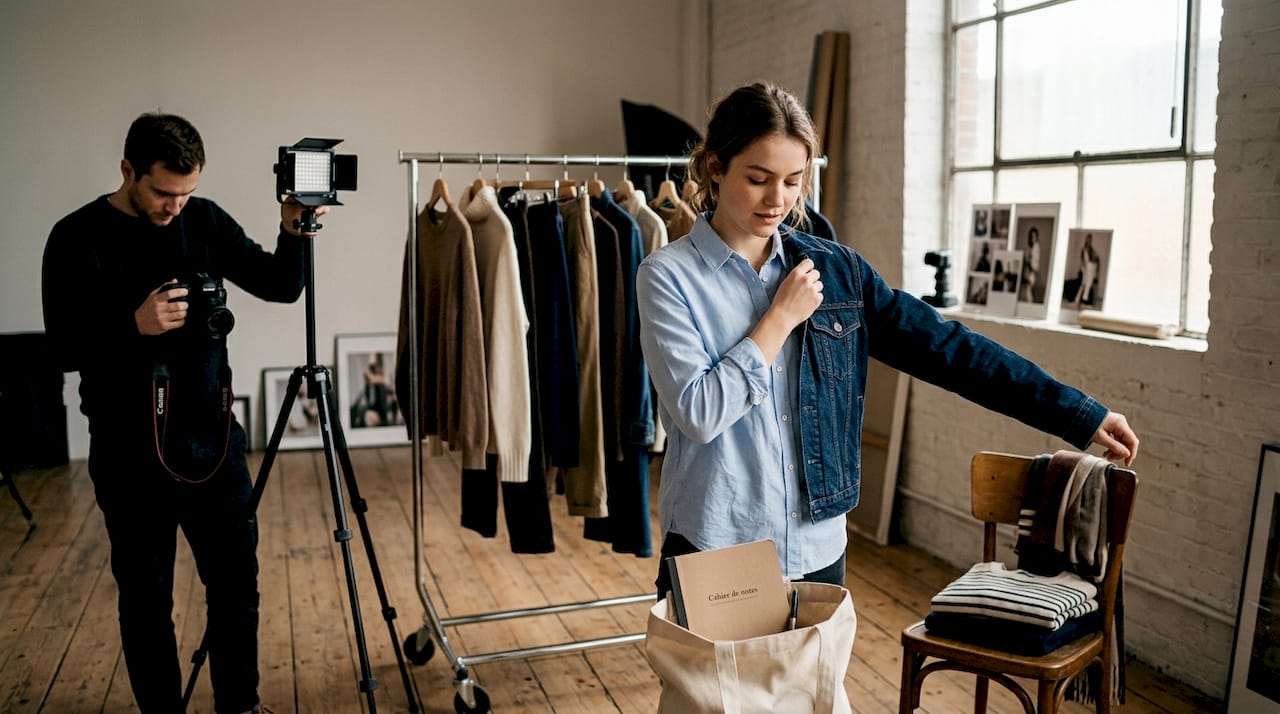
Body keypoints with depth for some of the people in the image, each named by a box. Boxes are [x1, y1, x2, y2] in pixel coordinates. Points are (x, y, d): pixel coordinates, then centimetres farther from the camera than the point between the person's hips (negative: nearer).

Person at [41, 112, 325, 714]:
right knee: (145, 594, 8)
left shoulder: (205, 221, 2)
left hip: (212, 432, 3)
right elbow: (64, 349, -9)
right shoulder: (77, 238, -7)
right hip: (129, 449, -3)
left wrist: (293, 237, -14)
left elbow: (280, 287, 4)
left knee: (236, 577, 9)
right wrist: (134, 326, -25)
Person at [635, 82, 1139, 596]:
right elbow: (698, 413, -18)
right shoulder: (669, 275, -9)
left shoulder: (835, 270, 2)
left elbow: (948, 347, 1)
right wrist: (782, 317, -14)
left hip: (817, 547, 4)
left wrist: (1082, 417, 0)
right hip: (713, 550, -3)